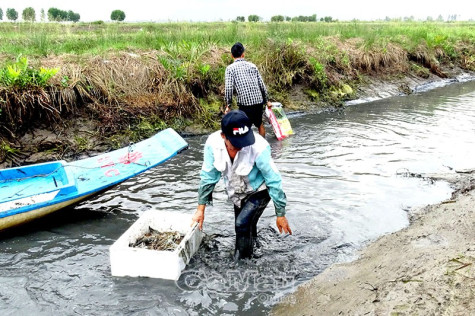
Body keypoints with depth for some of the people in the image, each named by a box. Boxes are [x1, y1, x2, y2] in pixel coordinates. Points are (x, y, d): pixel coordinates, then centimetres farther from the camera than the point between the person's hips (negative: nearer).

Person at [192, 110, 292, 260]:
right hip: (237, 191, 4)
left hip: (258, 191, -4)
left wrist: (280, 215, -18)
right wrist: (200, 209, -8)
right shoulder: (213, 143, -27)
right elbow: (208, 176, -13)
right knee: (244, 229, 16)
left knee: (242, 224, -20)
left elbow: (274, 181, -26)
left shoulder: (258, 147, -37)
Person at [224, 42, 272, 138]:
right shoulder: (252, 65, 11)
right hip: (258, 101, 4)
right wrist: (266, 100, 20)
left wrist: (228, 105, -1)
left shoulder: (230, 68, -1)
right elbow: (261, 84, 10)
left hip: (245, 102, -4)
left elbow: (228, 88, -10)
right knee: (259, 123, 25)